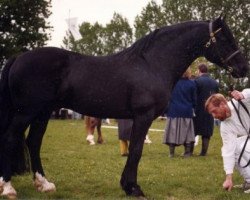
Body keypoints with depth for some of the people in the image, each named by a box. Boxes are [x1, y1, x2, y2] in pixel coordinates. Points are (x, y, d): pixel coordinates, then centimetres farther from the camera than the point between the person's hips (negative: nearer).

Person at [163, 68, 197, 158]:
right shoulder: (191, 84, -5)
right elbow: (194, 99, 3)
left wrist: (166, 110, 8)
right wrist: (192, 108, 18)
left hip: (174, 111, 0)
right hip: (187, 111, 0)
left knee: (173, 131, 5)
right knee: (186, 131, 8)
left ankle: (171, 152, 6)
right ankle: (187, 152, 7)